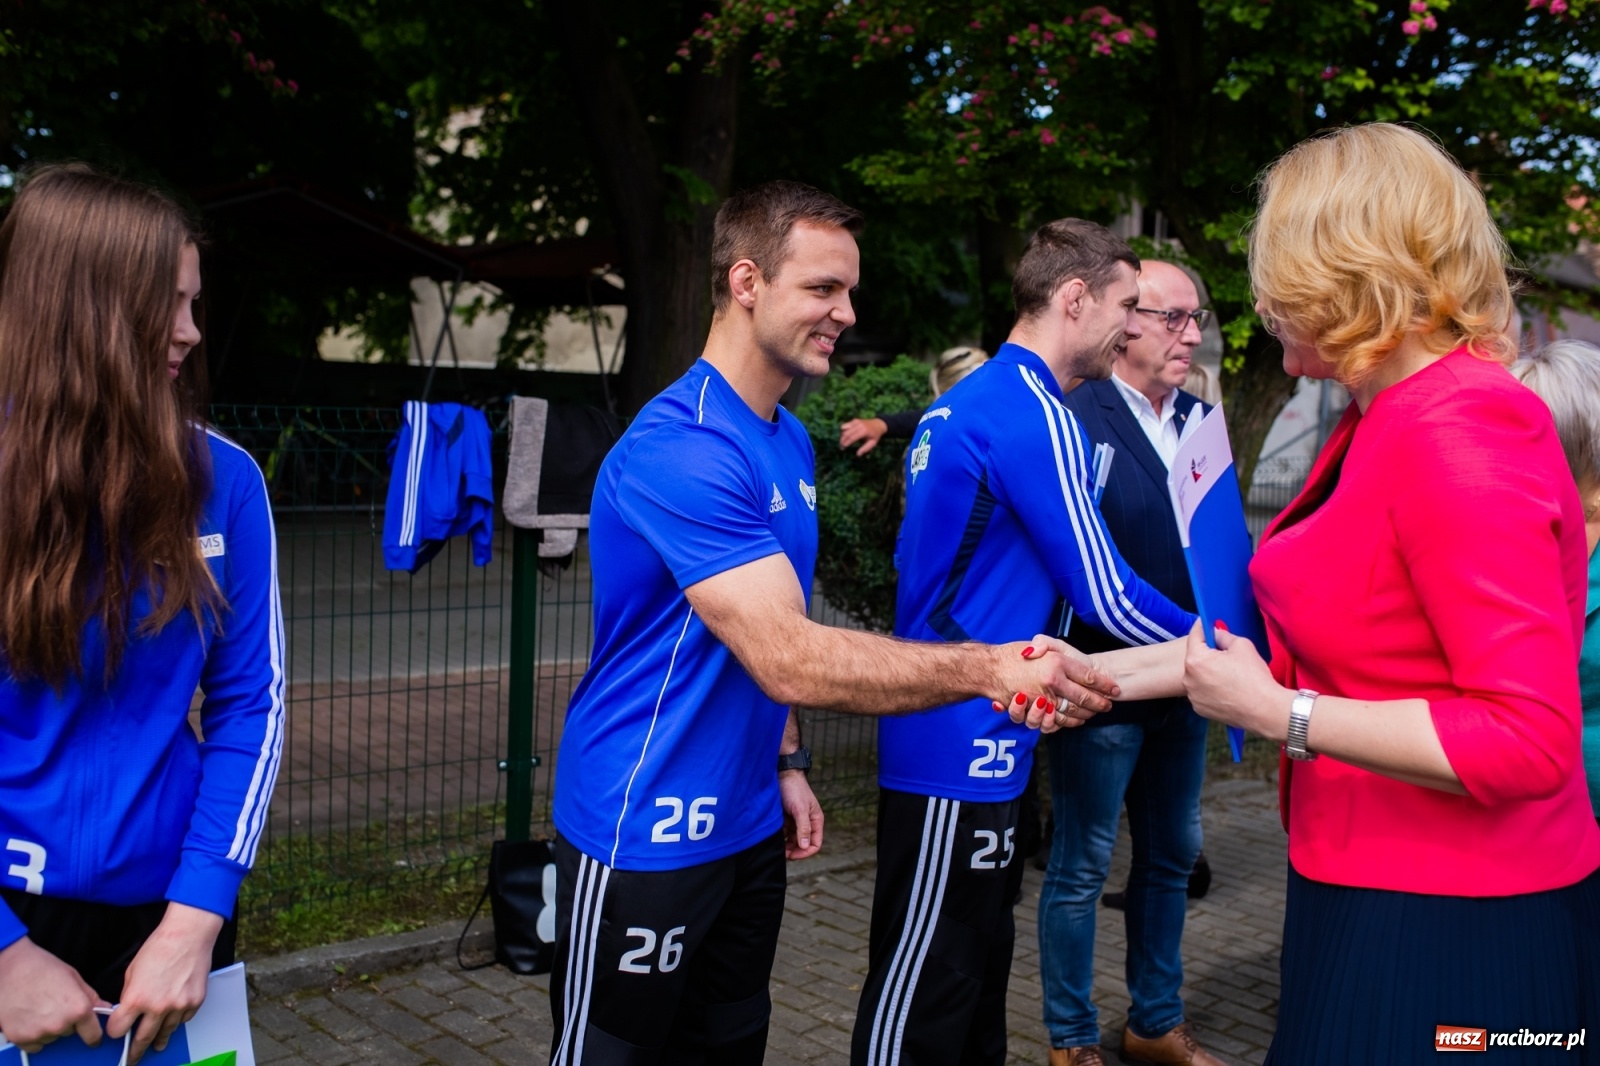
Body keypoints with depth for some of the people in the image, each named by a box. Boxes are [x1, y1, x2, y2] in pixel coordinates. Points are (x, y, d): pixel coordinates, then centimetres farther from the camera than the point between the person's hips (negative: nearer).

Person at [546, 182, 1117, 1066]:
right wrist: (993, 669, -34)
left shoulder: (790, 441, 7)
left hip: (745, 824, 8)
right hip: (645, 834, -8)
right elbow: (791, 660, -30)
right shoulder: (681, 452, -23)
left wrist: (784, 764, 10)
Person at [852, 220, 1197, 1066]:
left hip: (945, 735, 10)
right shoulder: (1037, 418, -17)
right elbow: (1105, 596, -15)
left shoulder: (961, 404, 13)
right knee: (921, 994, 1)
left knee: (977, 963, 20)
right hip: (964, 750, -10)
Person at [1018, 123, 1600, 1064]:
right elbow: (1305, 638, 10)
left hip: (1450, 930, -8)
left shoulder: (1461, 438, -22)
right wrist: (1104, 675, 11)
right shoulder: (1378, 426, 6)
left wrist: (1275, 713, -22)